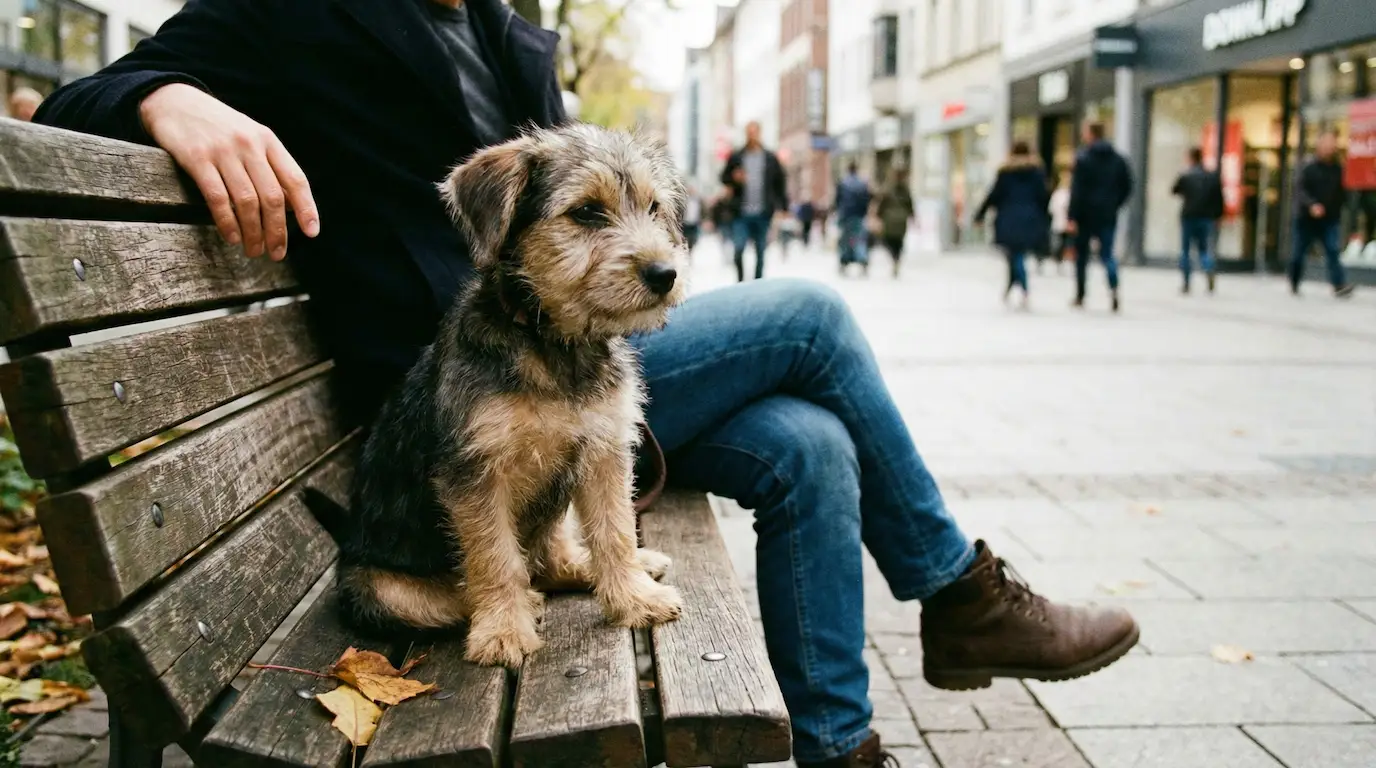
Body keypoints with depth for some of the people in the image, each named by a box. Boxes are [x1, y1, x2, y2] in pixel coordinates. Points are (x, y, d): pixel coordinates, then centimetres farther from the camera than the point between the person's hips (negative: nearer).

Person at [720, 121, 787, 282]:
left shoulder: (771, 158, 7)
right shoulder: (736, 157, 6)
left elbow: (780, 183, 10)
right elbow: (724, 178, 12)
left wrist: (783, 207, 3)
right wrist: (734, 178, -11)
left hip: (763, 214, 1)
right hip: (742, 214, -1)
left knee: (760, 253, 6)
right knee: (739, 249, -10)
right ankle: (740, 279, 9)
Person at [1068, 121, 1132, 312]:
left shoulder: (1083, 158, -9)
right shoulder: (1118, 159, 6)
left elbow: (1076, 190, -14)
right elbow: (1127, 187, 7)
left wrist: (1072, 217, -14)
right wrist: (1114, 205, 15)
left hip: (1086, 214, -3)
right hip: (1108, 216, 4)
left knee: (1081, 255, 9)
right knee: (1107, 254, 5)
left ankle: (1080, 296, 13)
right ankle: (1114, 288, -20)